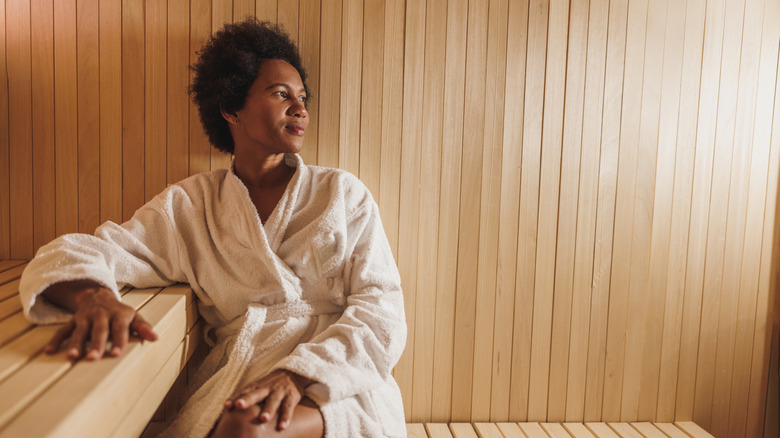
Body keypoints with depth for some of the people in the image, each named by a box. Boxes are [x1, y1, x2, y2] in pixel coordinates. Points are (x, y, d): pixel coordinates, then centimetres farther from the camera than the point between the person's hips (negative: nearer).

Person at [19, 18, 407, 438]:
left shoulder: (344, 193, 9)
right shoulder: (191, 203, 11)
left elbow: (382, 310, 0)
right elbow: (67, 256, 4)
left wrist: (301, 373, -18)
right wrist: (93, 296, -22)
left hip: (341, 383, -1)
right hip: (238, 382, 1)